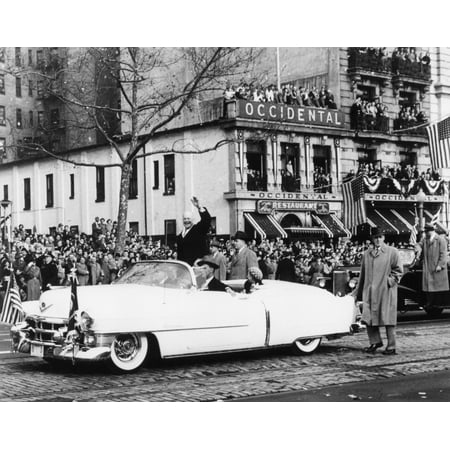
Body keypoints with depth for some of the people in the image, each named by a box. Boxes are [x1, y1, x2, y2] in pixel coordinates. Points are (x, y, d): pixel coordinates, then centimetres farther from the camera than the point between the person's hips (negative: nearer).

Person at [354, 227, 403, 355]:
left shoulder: (392, 252, 2)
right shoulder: (366, 254, 13)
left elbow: (398, 271, 3)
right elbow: (363, 274, 18)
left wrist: (390, 281, -11)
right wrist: (358, 292, 19)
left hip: (386, 291, -4)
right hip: (370, 291, 4)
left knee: (387, 319, -1)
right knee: (369, 318, 0)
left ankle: (391, 346, 5)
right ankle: (375, 342, 14)